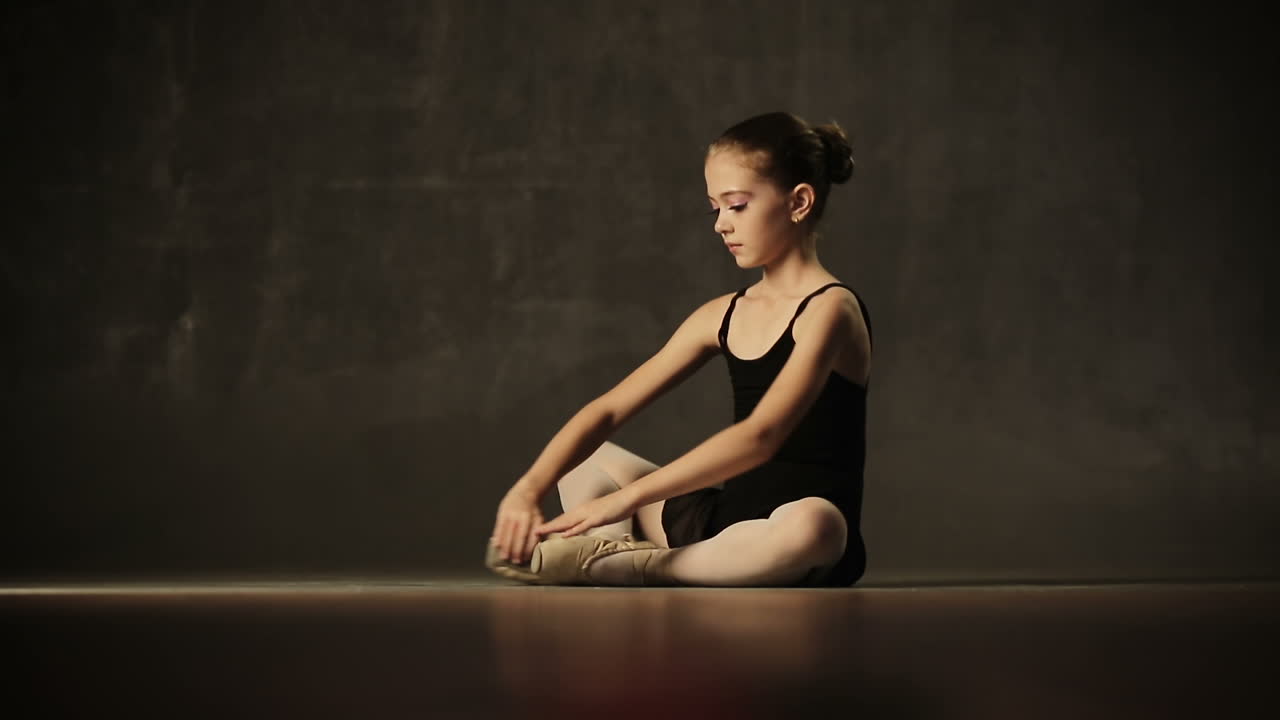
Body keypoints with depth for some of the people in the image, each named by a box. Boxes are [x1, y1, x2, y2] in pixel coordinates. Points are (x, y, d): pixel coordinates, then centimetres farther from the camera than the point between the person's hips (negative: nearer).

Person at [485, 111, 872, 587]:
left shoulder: (829, 309, -12)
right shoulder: (723, 316, 10)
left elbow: (759, 436, -25)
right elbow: (608, 410, 4)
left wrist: (624, 499, -30)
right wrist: (528, 489, -13)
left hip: (799, 541, -7)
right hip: (725, 521, 7)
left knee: (810, 524, -42)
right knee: (578, 459, 13)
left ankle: (629, 567, -22)